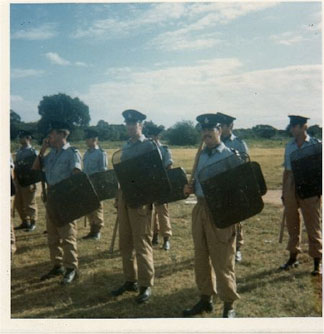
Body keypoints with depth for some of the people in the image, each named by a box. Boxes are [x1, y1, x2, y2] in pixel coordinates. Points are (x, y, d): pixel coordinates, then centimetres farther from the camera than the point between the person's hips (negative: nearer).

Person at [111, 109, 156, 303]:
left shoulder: (149, 145, -6)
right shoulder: (126, 146, 15)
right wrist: (119, 198, 14)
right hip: (124, 196, 8)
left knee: (142, 243, -3)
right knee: (125, 242, 12)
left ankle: (146, 285, 7)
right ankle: (131, 280, 25)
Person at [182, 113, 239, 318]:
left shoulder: (229, 156, -9)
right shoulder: (202, 156, 12)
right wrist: (190, 189, 0)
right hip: (200, 209, 7)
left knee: (222, 261, 1)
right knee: (201, 257, 15)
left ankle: (229, 306, 18)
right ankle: (205, 299, 32)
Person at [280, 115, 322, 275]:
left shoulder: (315, 144, -2)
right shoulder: (289, 146, 10)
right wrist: (284, 192, 13)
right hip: (291, 188, 5)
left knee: (313, 226, 1)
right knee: (292, 224, 12)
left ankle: (317, 262, 13)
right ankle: (293, 258, 26)